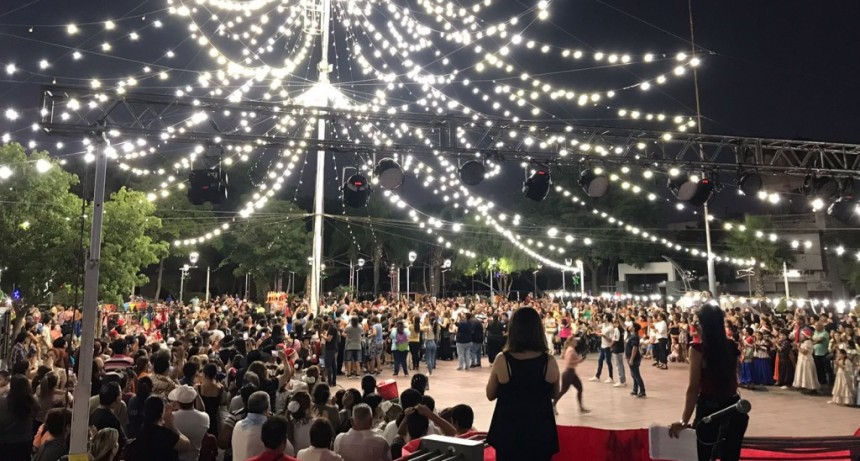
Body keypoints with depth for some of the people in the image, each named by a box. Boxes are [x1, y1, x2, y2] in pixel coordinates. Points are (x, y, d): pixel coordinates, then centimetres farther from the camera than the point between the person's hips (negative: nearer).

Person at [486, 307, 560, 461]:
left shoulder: (502, 360, -15)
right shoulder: (550, 363, -13)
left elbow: (490, 395, -1)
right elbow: (554, 395, 5)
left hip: (508, 430, 0)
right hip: (540, 430, 1)